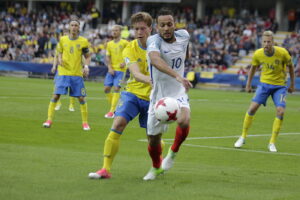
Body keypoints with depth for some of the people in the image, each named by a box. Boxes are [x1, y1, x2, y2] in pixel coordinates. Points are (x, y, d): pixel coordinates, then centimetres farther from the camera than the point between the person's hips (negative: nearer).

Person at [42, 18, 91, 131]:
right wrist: (59, 59, -6)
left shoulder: (83, 41, 1)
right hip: (63, 73, 0)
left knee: (81, 98, 0)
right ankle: (49, 120, -1)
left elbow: (87, 56, 7)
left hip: (77, 74, 0)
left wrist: (86, 66, -11)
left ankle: (85, 122, 11)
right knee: (56, 95, -8)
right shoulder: (63, 40, 4)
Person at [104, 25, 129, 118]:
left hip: (120, 69, -5)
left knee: (116, 89, -14)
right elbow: (108, 57, 10)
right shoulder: (109, 44, 12)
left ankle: (112, 111, -14)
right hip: (111, 70, 5)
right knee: (106, 88, -2)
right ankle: (113, 107, 14)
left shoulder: (125, 43, -1)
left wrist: (125, 63, -14)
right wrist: (109, 67, -5)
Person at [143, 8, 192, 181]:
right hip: (158, 95, -1)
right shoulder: (154, 40, -21)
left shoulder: (184, 36, -6)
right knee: (153, 139, 8)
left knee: (184, 121, -31)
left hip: (178, 94, 1)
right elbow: (155, 59, -44)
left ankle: (173, 152, -2)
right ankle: (156, 168, 40)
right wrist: (177, 76, -56)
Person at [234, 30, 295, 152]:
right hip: (264, 83, 1)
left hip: (280, 86, -1)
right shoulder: (258, 54, -11)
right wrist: (248, 84, 13)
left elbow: (290, 66, 0)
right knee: (253, 107, -11)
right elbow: (253, 67, 9)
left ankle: (272, 143, -5)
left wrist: (292, 84, 5)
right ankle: (243, 137, 6)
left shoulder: (282, 53, -18)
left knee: (280, 111, -16)